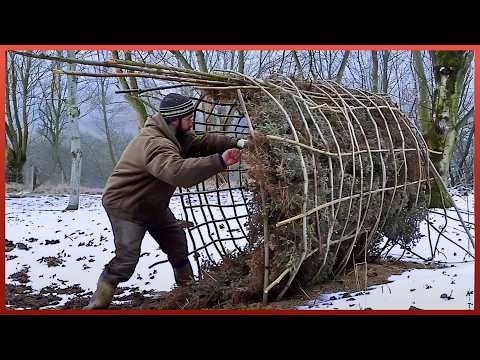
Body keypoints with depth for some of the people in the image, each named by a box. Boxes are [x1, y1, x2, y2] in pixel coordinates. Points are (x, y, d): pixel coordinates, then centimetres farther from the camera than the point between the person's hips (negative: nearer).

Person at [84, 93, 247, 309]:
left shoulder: (176, 135, -1)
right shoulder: (155, 143, -34)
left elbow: (201, 142, 1)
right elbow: (177, 171, -50)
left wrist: (236, 144, -12)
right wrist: (219, 161, -52)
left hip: (153, 204, 10)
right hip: (125, 205, -10)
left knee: (177, 243, 15)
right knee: (126, 259, -19)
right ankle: (97, 305, -9)